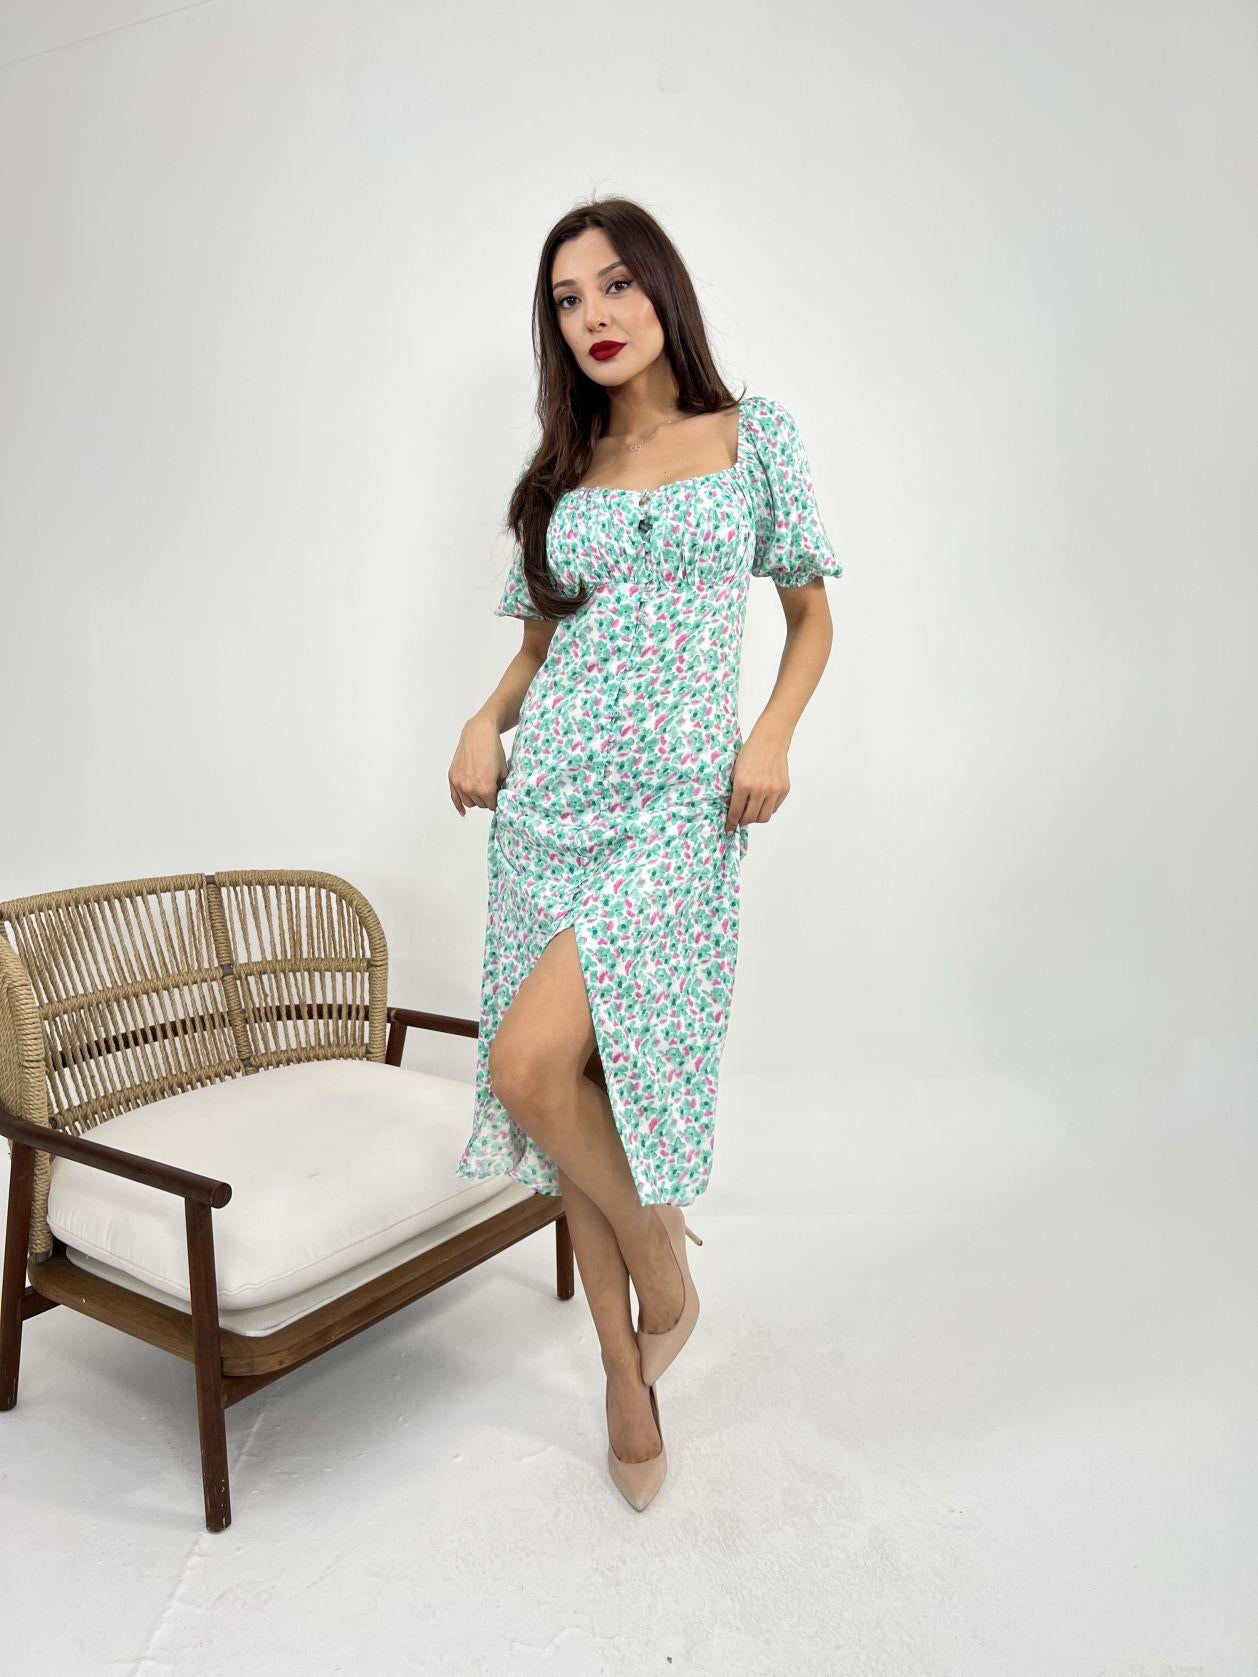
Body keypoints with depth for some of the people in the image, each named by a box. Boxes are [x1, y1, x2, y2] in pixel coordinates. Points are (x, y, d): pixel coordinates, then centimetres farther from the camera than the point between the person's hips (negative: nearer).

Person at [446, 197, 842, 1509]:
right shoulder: (560, 475, 15)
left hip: (679, 802, -4)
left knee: (530, 1063, -20)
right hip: (551, 794, 4)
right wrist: (486, 722, -2)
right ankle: (626, 1374, 23)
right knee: (579, 1082, 5)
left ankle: (662, 1265, 10)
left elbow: (812, 616, 10)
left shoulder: (757, 436, 7)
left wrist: (772, 738, -8)